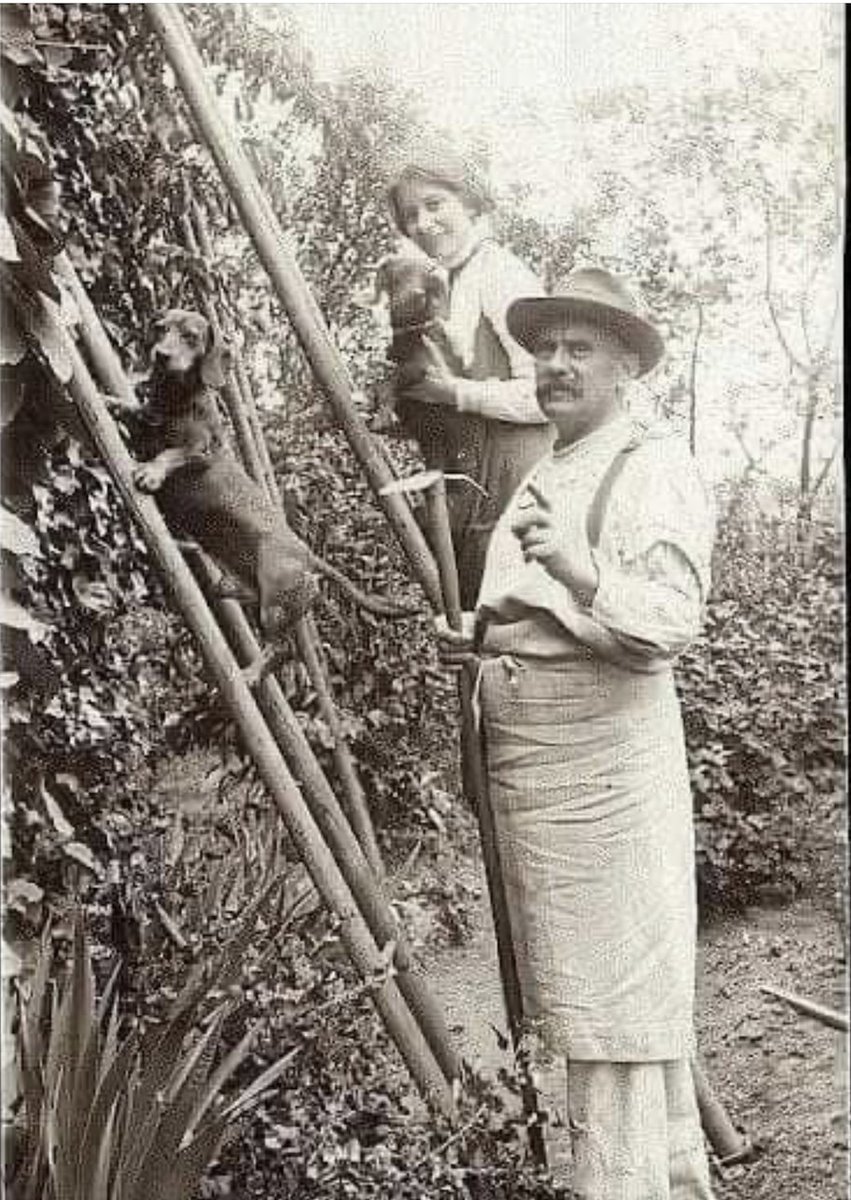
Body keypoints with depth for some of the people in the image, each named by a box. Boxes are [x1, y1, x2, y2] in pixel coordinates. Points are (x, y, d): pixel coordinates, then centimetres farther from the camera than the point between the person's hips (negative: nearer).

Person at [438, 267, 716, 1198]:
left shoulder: (654, 468, -8)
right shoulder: (537, 478, 18)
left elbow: (669, 621, -22)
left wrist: (580, 571, -38)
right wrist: (476, 637, 9)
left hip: (605, 762, -9)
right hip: (520, 764, 9)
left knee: (616, 997, -4)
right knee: (585, 994, 15)